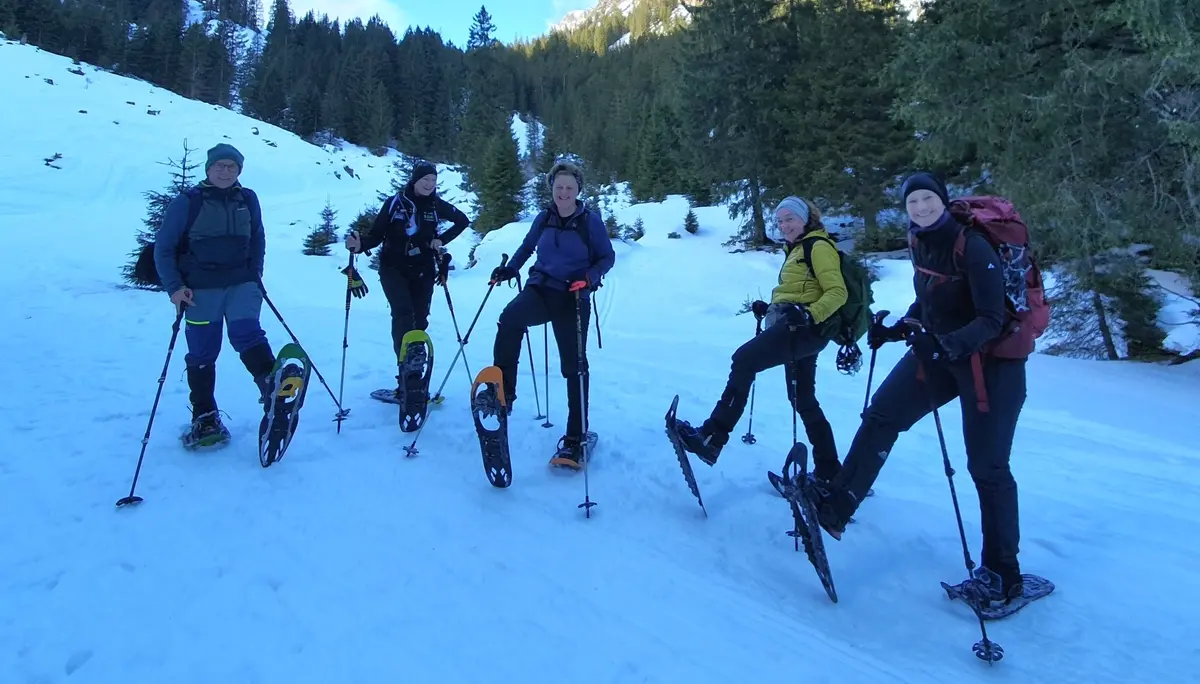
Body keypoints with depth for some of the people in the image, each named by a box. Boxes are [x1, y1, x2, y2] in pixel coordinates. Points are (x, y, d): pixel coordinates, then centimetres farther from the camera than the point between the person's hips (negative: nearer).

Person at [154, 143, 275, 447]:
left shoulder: (248, 199, 7)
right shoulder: (187, 202, -2)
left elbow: (257, 240, 20)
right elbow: (164, 248, 2)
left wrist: (254, 274, 9)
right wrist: (174, 286, -7)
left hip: (241, 284, 2)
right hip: (200, 290, -1)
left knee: (247, 334, -23)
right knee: (201, 354, 3)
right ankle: (205, 419, 14)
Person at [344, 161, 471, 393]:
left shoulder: (436, 205, 2)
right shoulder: (395, 202, -5)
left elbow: (463, 220, 15)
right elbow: (376, 235, -7)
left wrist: (442, 240, 2)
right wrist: (360, 244, -29)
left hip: (423, 271, 3)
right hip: (394, 269, -2)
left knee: (419, 319, 2)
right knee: (403, 312, -23)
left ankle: (412, 375, 9)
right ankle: (407, 363, -30)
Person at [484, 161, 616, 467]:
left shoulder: (590, 220, -2)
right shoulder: (544, 218, 7)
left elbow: (608, 257, 1)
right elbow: (527, 246, 24)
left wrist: (590, 277, -18)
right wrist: (509, 269, 9)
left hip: (573, 298, -2)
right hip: (541, 289, 2)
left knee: (574, 365, 0)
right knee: (509, 320, -31)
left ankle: (575, 438, 10)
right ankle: (502, 391, -20)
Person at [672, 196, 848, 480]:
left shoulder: (819, 246, -4)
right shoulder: (797, 249, 25)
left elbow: (837, 292, -14)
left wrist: (810, 314, -29)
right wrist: (769, 308, 13)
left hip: (806, 328, -11)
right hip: (797, 327, 11)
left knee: (744, 359, -23)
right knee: (804, 401, 11)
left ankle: (712, 438, -30)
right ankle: (828, 472, 18)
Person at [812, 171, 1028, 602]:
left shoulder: (973, 247, -22)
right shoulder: (920, 242, 1)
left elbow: (992, 320, -25)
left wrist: (948, 344, -41)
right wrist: (899, 328, 1)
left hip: (991, 360, -7)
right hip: (939, 350, 7)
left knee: (986, 467, -1)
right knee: (882, 414, -1)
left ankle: (1003, 573, 17)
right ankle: (836, 506, 6)